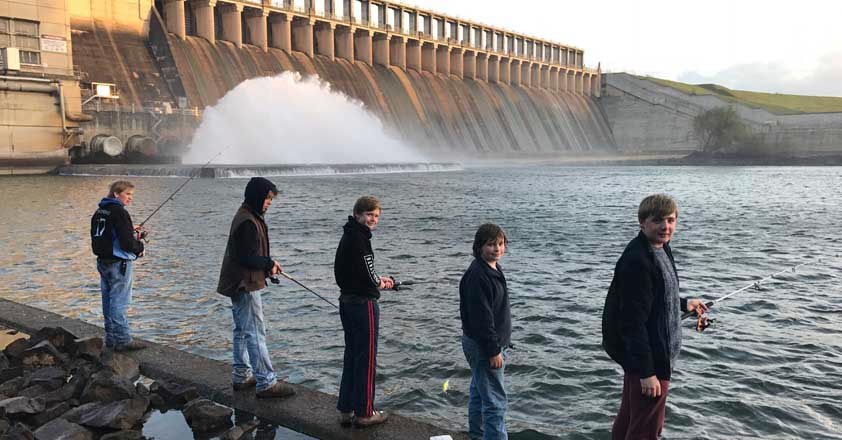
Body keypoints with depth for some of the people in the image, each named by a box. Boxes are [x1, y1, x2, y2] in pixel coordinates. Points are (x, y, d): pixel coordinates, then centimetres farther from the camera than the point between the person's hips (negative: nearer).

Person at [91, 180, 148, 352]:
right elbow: (127, 243, -23)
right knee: (120, 302, -4)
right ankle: (123, 340, 2)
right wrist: (139, 247, -2)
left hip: (103, 261, 9)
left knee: (108, 301, 15)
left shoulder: (99, 212, 11)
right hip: (119, 263, -9)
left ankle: (111, 338, 24)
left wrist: (131, 232, 13)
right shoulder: (119, 212, -17)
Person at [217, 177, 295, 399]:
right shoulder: (248, 222, -20)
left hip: (239, 284, 11)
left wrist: (268, 263, 6)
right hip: (245, 285, -11)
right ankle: (266, 383, -4)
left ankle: (241, 376, 27)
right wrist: (269, 264, -10)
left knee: (242, 330, 17)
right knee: (256, 332, -8)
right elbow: (246, 257, -24)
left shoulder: (248, 216, 13)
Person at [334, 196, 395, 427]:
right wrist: (380, 283, 0)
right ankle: (364, 413, 12)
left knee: (351, 356, 16)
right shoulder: (359, 239, -18)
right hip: (363, 304, -10)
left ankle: (346, 410, 24)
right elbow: (366, 275, -22)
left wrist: (377, 279, 10)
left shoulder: (348, 236, 13)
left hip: (347, 302, 10)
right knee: (366, 358, 2)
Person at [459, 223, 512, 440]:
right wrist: (493, 351, -22)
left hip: (493, 343, 11)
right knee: (495, 400, -7)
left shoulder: (494, 269, 10)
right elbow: (480, 317, -24)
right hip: (483, 346, -11)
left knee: (479, 391, 22)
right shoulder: (477, 275, -22)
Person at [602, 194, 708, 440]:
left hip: (657, 353, 10)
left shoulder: (661, 249, 8)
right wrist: (646, 372, -26)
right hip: (649, 361, -10)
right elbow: (633, 321, -27)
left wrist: (683, 304, 30)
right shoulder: (637, 261, -25)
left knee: (628, 420, 23)